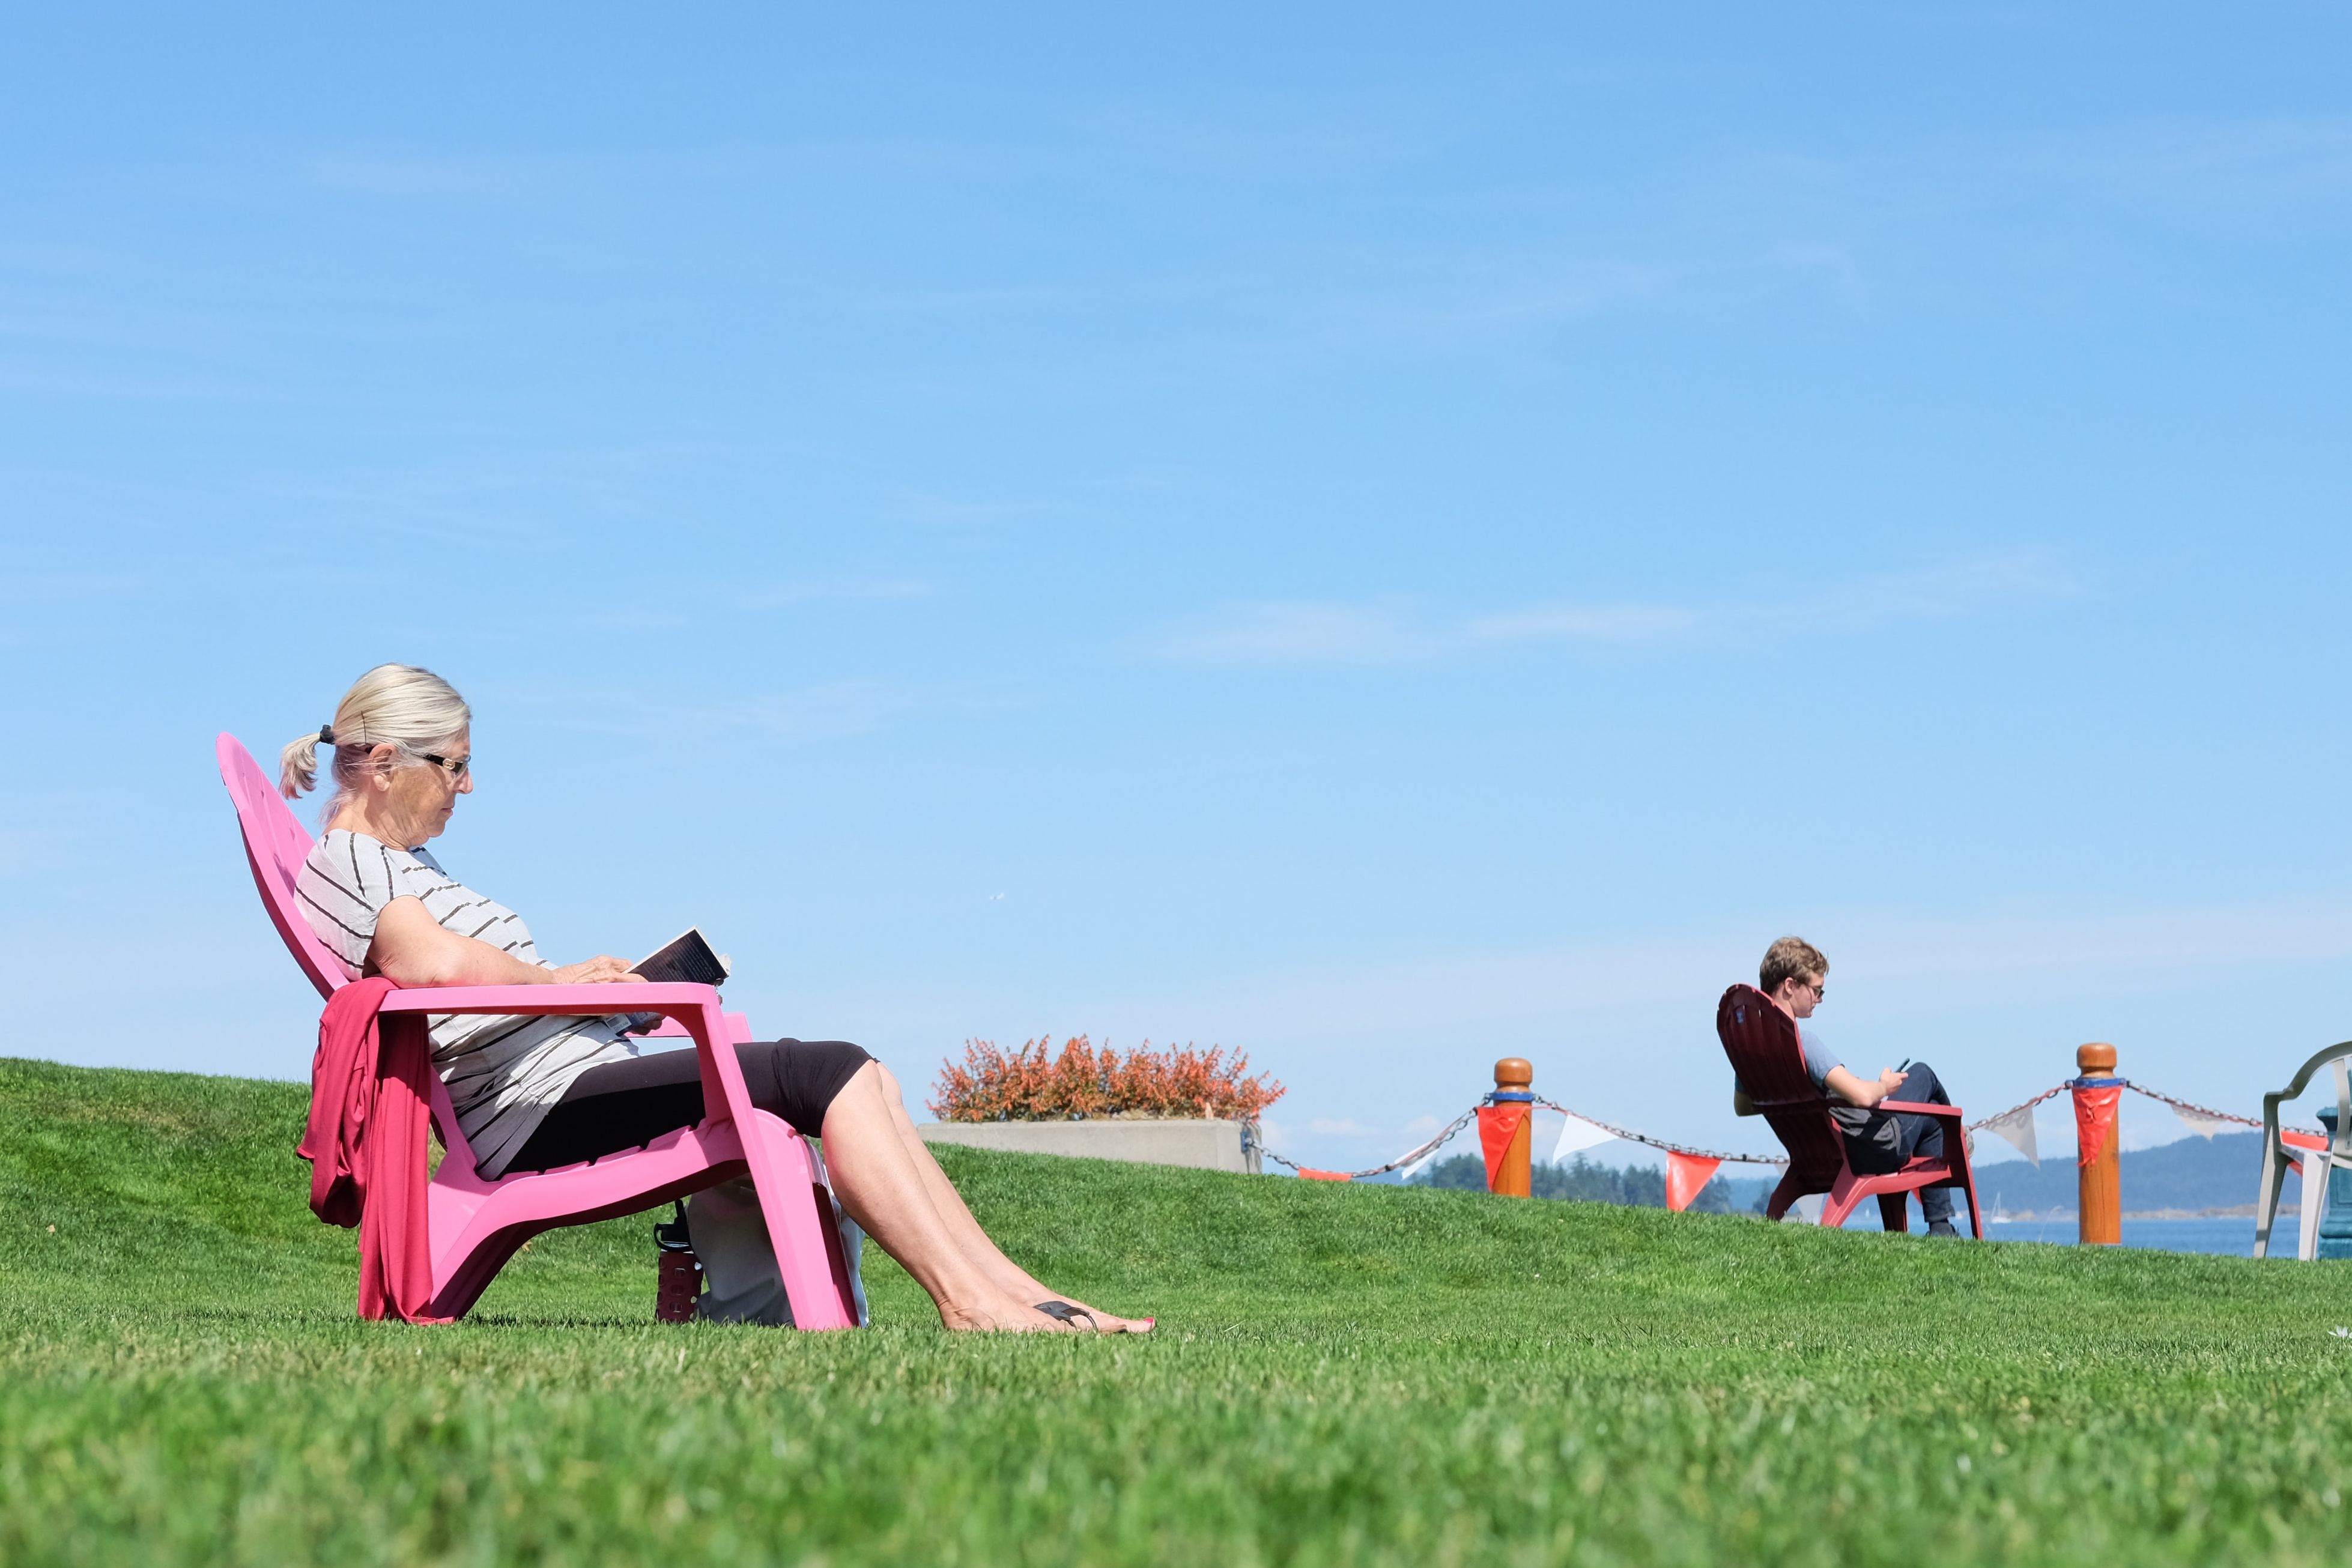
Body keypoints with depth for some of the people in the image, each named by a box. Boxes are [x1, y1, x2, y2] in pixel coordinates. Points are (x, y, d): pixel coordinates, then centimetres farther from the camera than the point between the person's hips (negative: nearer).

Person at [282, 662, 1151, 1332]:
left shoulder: (405, 862, 26)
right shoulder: (345, 860, -7)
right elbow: (437, 963, -27)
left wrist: (608, 991, 9)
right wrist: (561, 978, -11)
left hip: (584, 1074, 11)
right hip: (546, 1109, -11)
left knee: (858, 1078, 4)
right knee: (831, 1074, -19)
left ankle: (1016, 1292, -4)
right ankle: (972, 1304, -23)